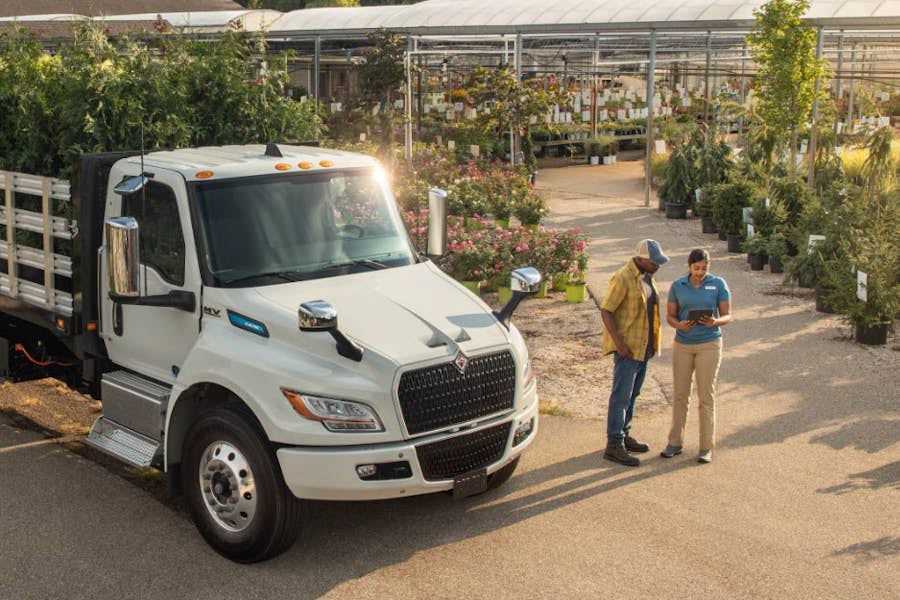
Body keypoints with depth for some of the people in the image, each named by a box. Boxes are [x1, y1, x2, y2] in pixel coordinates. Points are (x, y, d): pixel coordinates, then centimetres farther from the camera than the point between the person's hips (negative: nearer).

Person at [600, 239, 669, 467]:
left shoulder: (646, 277, 11)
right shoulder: (623, 278, -17)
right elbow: (605, 311, -18)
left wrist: (653, 343, 17)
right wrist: (618, 343, -24)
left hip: (643, 346, 9)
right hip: (627, 347, -9)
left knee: (632, 393, 16)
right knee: (621, 395, -8)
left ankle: (624, 434, 26)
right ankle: (614, 445, -6)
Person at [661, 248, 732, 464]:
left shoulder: (718, 284, -4)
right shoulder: (678, 286, 0)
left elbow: (727, 317, -2)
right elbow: (670, 316, 5)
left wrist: (715, 322, -24)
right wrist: (680, 325, -18)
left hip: (709, 344, -2)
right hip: (683, 345, 2)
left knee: (706, 396, 0)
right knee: (680, 394, 6)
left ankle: (706, 447, 7)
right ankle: (676, 443, 16)